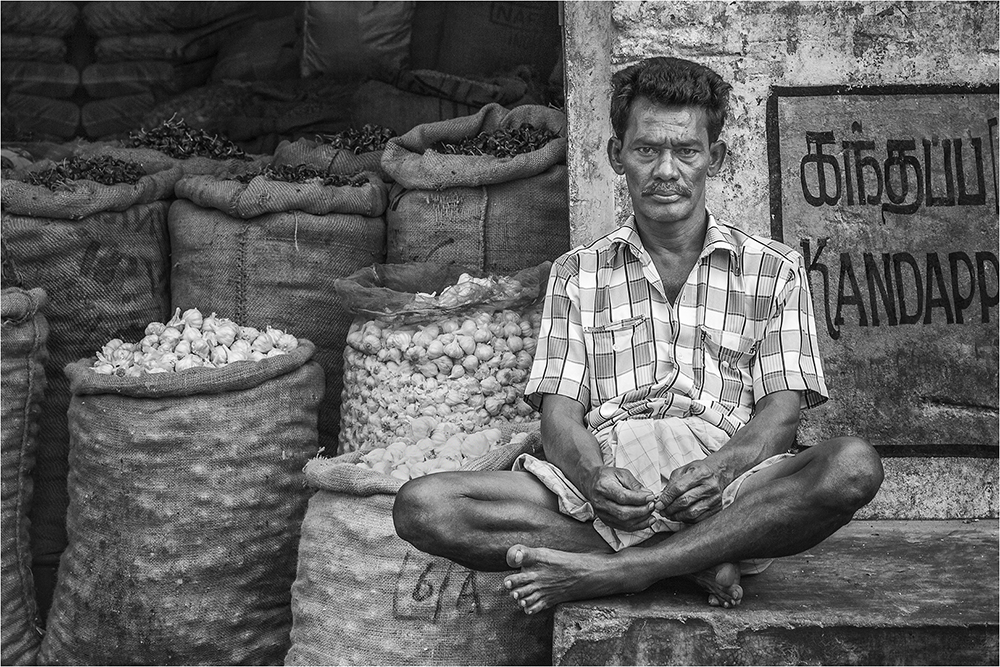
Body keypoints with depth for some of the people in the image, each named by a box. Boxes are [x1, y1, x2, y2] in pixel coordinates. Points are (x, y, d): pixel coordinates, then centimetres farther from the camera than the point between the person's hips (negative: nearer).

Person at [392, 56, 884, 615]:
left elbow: (780, 413, 4)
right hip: (606, 486, 1)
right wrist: (593, 476, -17)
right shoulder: (576, 274, 18)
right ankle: (694, 564, -24)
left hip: (734, 497, 0)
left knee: (854, 466, -33)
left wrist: (722, 466, -19)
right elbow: (559, 413, 7)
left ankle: (609, 571, -28)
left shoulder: (775, 270, 15)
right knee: (422, 506, -23)